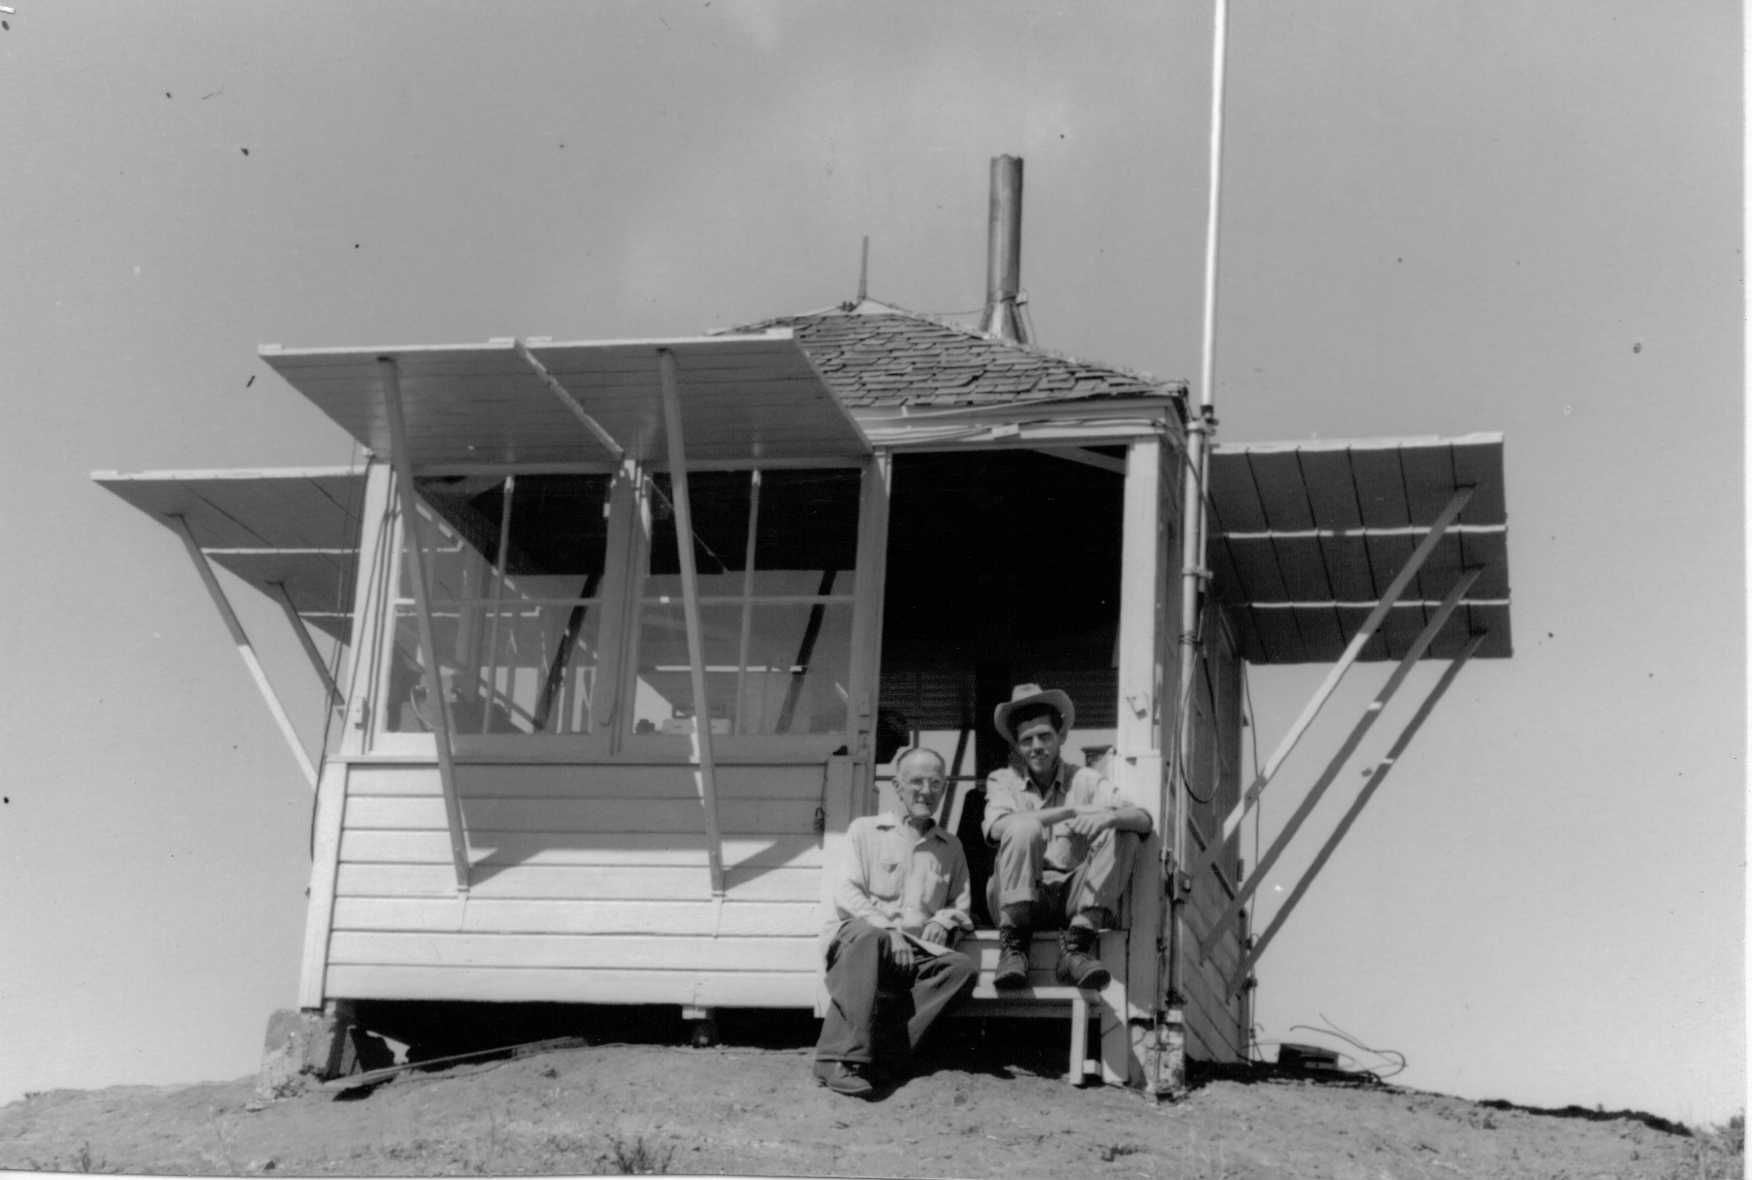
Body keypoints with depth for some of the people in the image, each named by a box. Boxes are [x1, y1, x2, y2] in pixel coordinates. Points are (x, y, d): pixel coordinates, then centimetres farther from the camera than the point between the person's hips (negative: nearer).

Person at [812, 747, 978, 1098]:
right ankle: (840, 1057, -46)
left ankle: (884, 1057, -35)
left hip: (916, 952, 3)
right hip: (856, 936, -3)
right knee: (868, 936, -39)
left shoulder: (951, 848, 25)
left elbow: (962, 907, 27)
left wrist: (944, 920, 2)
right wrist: (888, 930, -15)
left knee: (963, 968, -27)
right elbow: (846, 894, 1)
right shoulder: (865, 830, 14)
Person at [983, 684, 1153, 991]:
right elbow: (996, 827, -16)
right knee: (1023, 829, -25)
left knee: (1121, 834, -15)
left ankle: (1075, 947, -24)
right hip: (1018, 900, -2)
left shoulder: (1085, 780, 9)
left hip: (1073, 900, 2)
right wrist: (1070, 811, -22)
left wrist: (1111, 817, -29)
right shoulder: (1003, 781, 7)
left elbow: (1143, 820, -5)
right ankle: (1012, 948, -24)